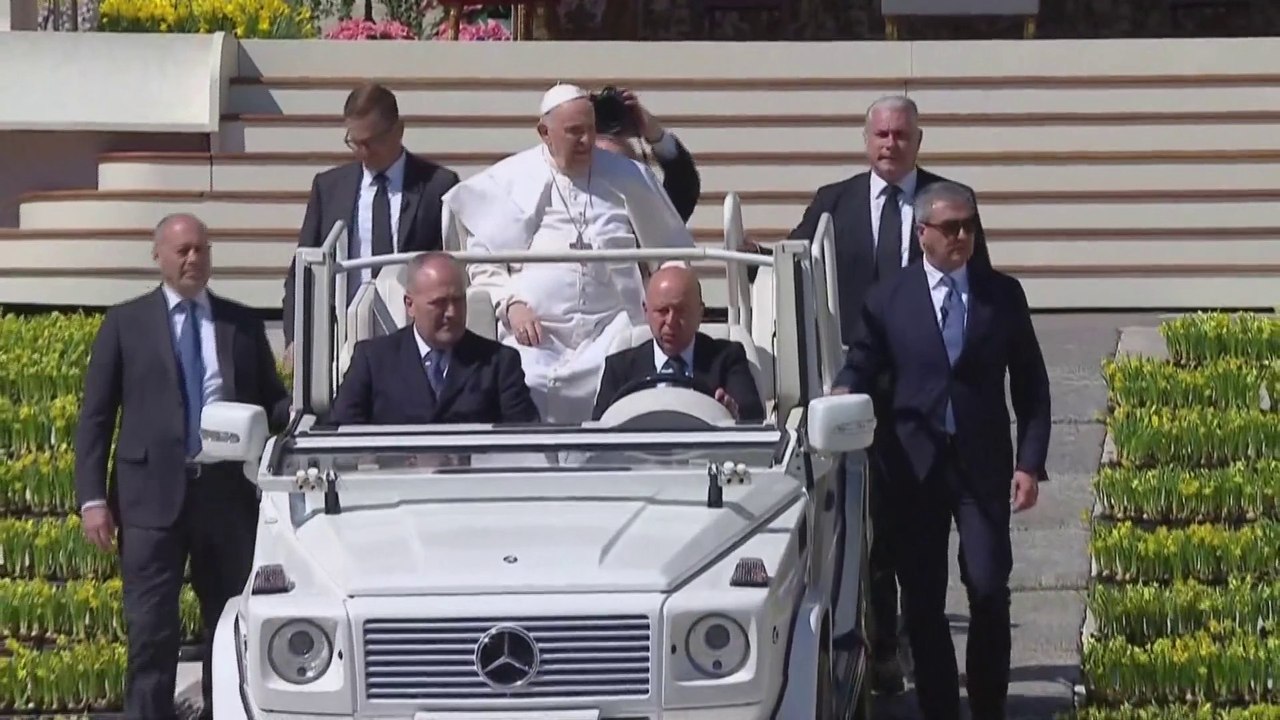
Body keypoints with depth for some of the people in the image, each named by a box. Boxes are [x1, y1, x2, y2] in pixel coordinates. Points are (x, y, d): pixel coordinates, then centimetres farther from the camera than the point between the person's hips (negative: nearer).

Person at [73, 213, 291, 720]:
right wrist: (92, 498, -6)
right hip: (152, 494, -3)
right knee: (151, 631, -5)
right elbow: (95, 416, 3)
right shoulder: (125, 323, 6)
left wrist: (295, 417, -11)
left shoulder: (242, 324, 12)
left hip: (228, 492, 3)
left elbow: (271, 401, 14)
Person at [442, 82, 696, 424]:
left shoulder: (628, 178, 10)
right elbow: (482, 259, 9)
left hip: (609, 331, 1)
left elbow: (674, 249, 21)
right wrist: (510, 304, -6)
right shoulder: (509, 181, 6)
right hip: (534, 331, -1)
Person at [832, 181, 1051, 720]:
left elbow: (1030, 385, 6)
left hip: (983, 465, 0)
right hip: (916, 466, 0)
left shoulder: (1003, 294, 4)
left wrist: (1030, 463, -2)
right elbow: (862, 364, 8)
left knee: (989, 590, -7)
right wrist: (843, 394, -16)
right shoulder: (889, 298, 3)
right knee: (922, 598, 4)